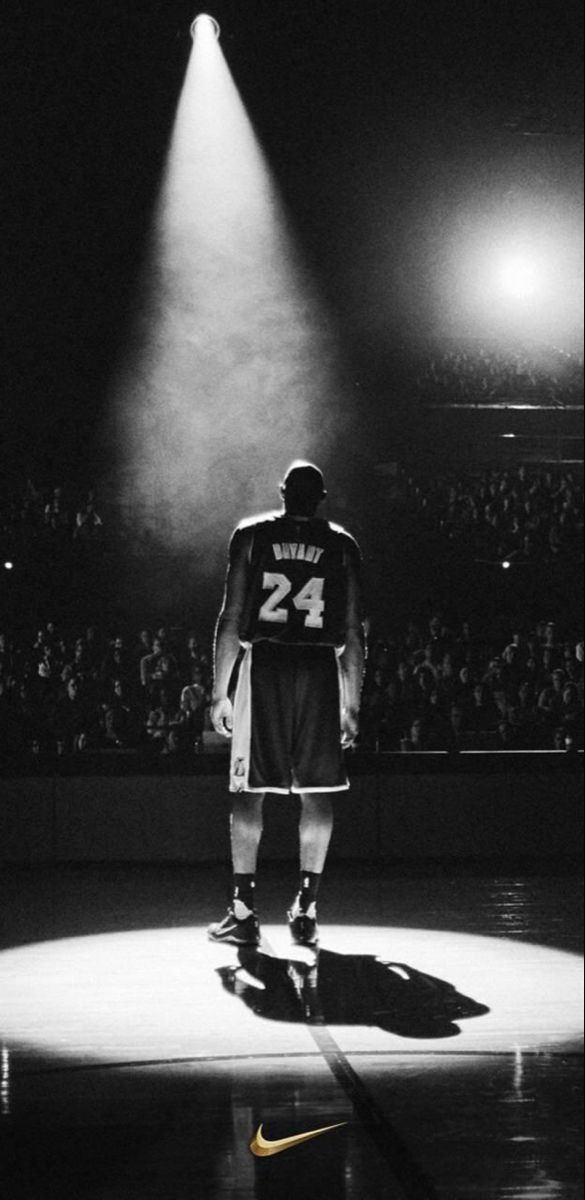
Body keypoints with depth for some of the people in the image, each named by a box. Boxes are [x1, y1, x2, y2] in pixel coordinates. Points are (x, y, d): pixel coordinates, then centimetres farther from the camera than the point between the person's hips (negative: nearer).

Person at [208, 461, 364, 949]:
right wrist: (353, 704, 9)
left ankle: (243, 912, 1)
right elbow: (352, 632, 5)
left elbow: (231, 618, 1)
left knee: (249, 789, 3)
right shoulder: (342, 545, 8)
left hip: (263, 663, -1)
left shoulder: (251, 534, 5)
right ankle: (306, 909, 5)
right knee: (316, 791, 6)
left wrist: (219, 692, 4)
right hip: (320, 669, 1)